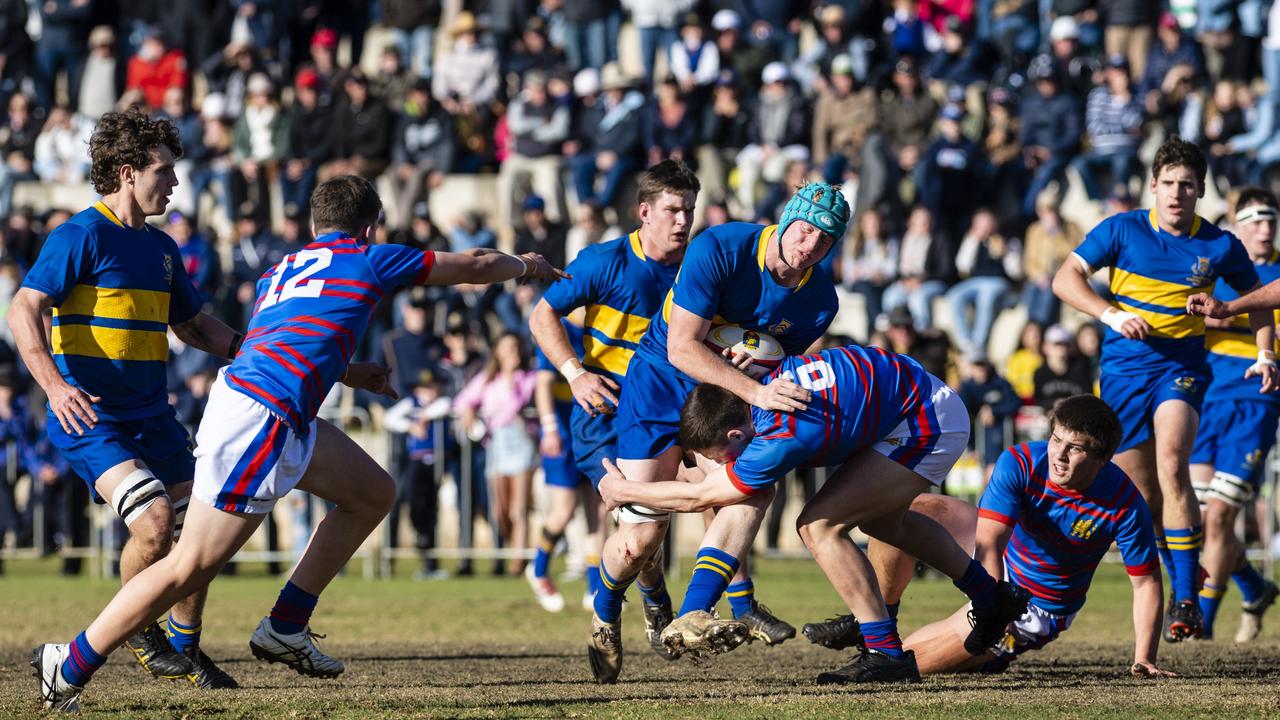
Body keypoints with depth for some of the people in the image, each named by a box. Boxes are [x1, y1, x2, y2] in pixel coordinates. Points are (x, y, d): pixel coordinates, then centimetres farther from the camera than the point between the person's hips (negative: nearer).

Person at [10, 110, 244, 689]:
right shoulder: (82, 235, -10)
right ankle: (135, 627, 3)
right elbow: (23, 310, -18)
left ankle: (184, 647, 23)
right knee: (155, 520, -22)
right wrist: (54, 384, -32)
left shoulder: (161, 248, 14)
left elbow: (194, 327, 27)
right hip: (89, 417, -8)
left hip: (150, 416, 8)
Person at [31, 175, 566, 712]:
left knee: (374, 493, 19)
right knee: (191, 567, -8)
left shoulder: (279, 272, 25)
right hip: (260, 420, -9)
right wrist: (527, 265, 36)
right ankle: (69, 666, -4)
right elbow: (476, 266, 18)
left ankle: (285, 629, 18)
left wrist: (350, 373, 49)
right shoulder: (367, 260, 7)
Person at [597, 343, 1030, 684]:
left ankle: (887, 654, -10)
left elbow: (699, 497, -20)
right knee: (880, 519, 33)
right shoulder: (758, 387, -9)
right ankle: (994, 599, 47)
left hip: (929, 426, -10)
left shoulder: (781, 439, -33)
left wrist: (624, 491, -6)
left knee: (820, 524, -17)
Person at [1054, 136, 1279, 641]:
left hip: (1181, 367, -2)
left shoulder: (1220, 247, -1)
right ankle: (1181, 579, 25)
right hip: (1124, 367, 2)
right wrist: (1112, 315, -18)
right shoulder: (1123, 230, -3)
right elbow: (1065, 279, -3)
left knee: (1171, 465, -26)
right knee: (1142, 494, 3)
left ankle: (1186, 599, -25)